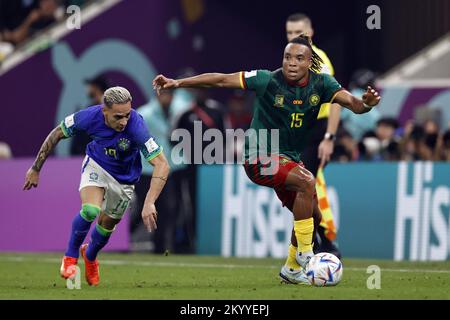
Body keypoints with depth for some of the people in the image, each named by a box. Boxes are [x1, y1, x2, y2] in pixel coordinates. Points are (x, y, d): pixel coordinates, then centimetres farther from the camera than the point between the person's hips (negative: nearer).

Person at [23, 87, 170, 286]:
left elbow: (162, 165, -40)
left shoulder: (135, 126, -39)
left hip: (124, 177, 0)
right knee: (90, 210, -26)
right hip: (97, 165, 0)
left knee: (107, 225, 14)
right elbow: (57, 134, -11)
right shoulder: (89, 116, -30)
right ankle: (71, 255, 1)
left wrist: (149, 202, -51)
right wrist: (36, 169, -6)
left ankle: (90, 256, 49)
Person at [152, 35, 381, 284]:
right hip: (260, 157, -7)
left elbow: (348, 100, -20)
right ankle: (305, 253, -21)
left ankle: (291, 269, 31)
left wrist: (364, 104, -43)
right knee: (307, 181, -30)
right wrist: (178, 83, -18)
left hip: (289, 159, 7)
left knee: (312, 216, 9)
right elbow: (221, 80, -14)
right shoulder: (268, 80, -17)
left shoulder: (321, 84, -7)